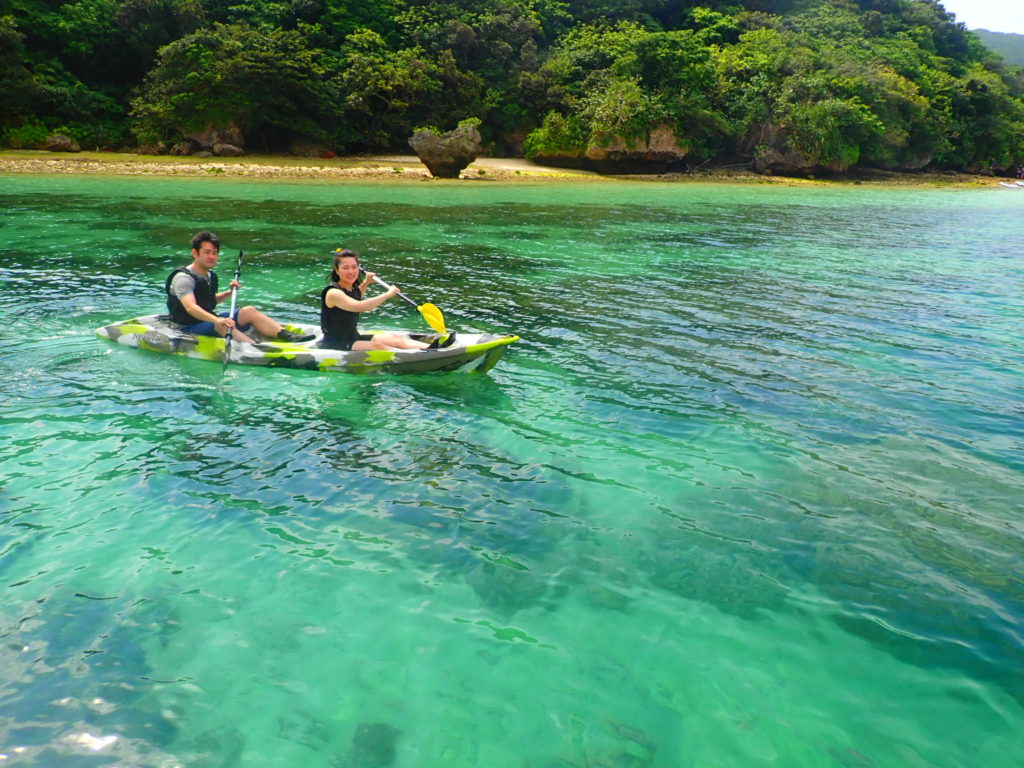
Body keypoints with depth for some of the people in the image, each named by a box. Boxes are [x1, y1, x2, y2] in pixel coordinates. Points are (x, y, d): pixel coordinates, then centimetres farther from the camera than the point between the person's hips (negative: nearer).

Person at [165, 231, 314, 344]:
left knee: (249, 311, -4)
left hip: (209, 321, 9)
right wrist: (217, 320, -50)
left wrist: (229, 292, 8)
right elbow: (190, 307, -35)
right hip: (187, 330, -9)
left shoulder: (210, 276, 10)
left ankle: (288, 336, -20)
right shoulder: (183, 277, -18)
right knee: (222, 325, -36)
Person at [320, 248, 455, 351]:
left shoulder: (352, 288, 9)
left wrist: (365, 283, 21)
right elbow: (358, 306, -37)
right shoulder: (333, 293, -20)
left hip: (354, 338, 9)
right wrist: (387, 294, -33)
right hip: (335, 345, -9)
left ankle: (431, 348, -24)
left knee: (396, 338, -5)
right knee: (376, 345, -31)